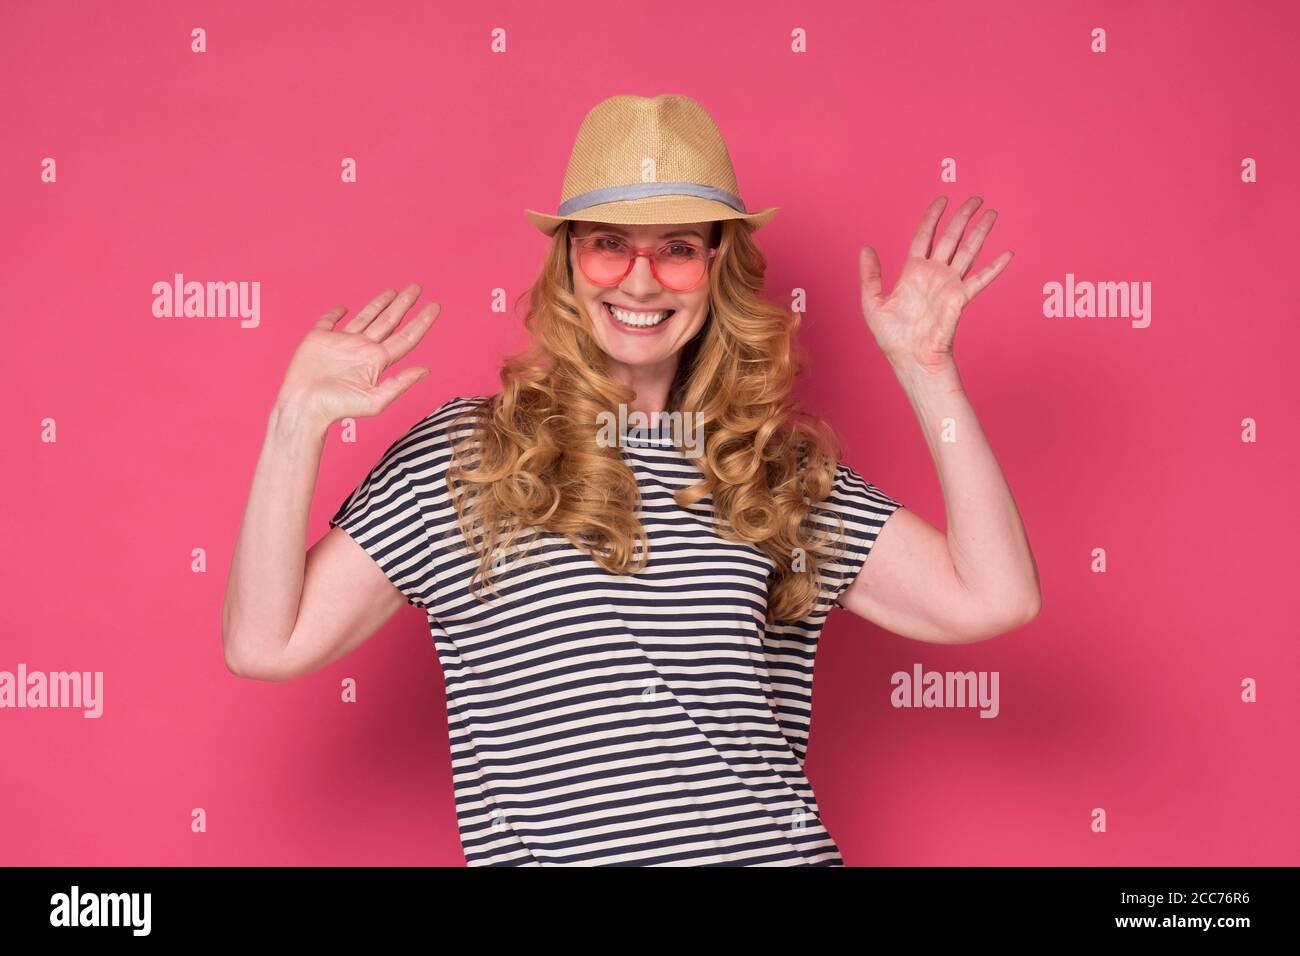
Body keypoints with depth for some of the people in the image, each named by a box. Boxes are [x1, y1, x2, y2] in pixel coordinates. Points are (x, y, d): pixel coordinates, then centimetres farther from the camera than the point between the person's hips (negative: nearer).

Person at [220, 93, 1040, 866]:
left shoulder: (790, 476, 11)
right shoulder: (460, 458, 6)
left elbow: (993, 599, 3)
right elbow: (266, 644, 2)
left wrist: (928, 372, 3)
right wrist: (300, 419, -5)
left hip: (775, 849, 1)